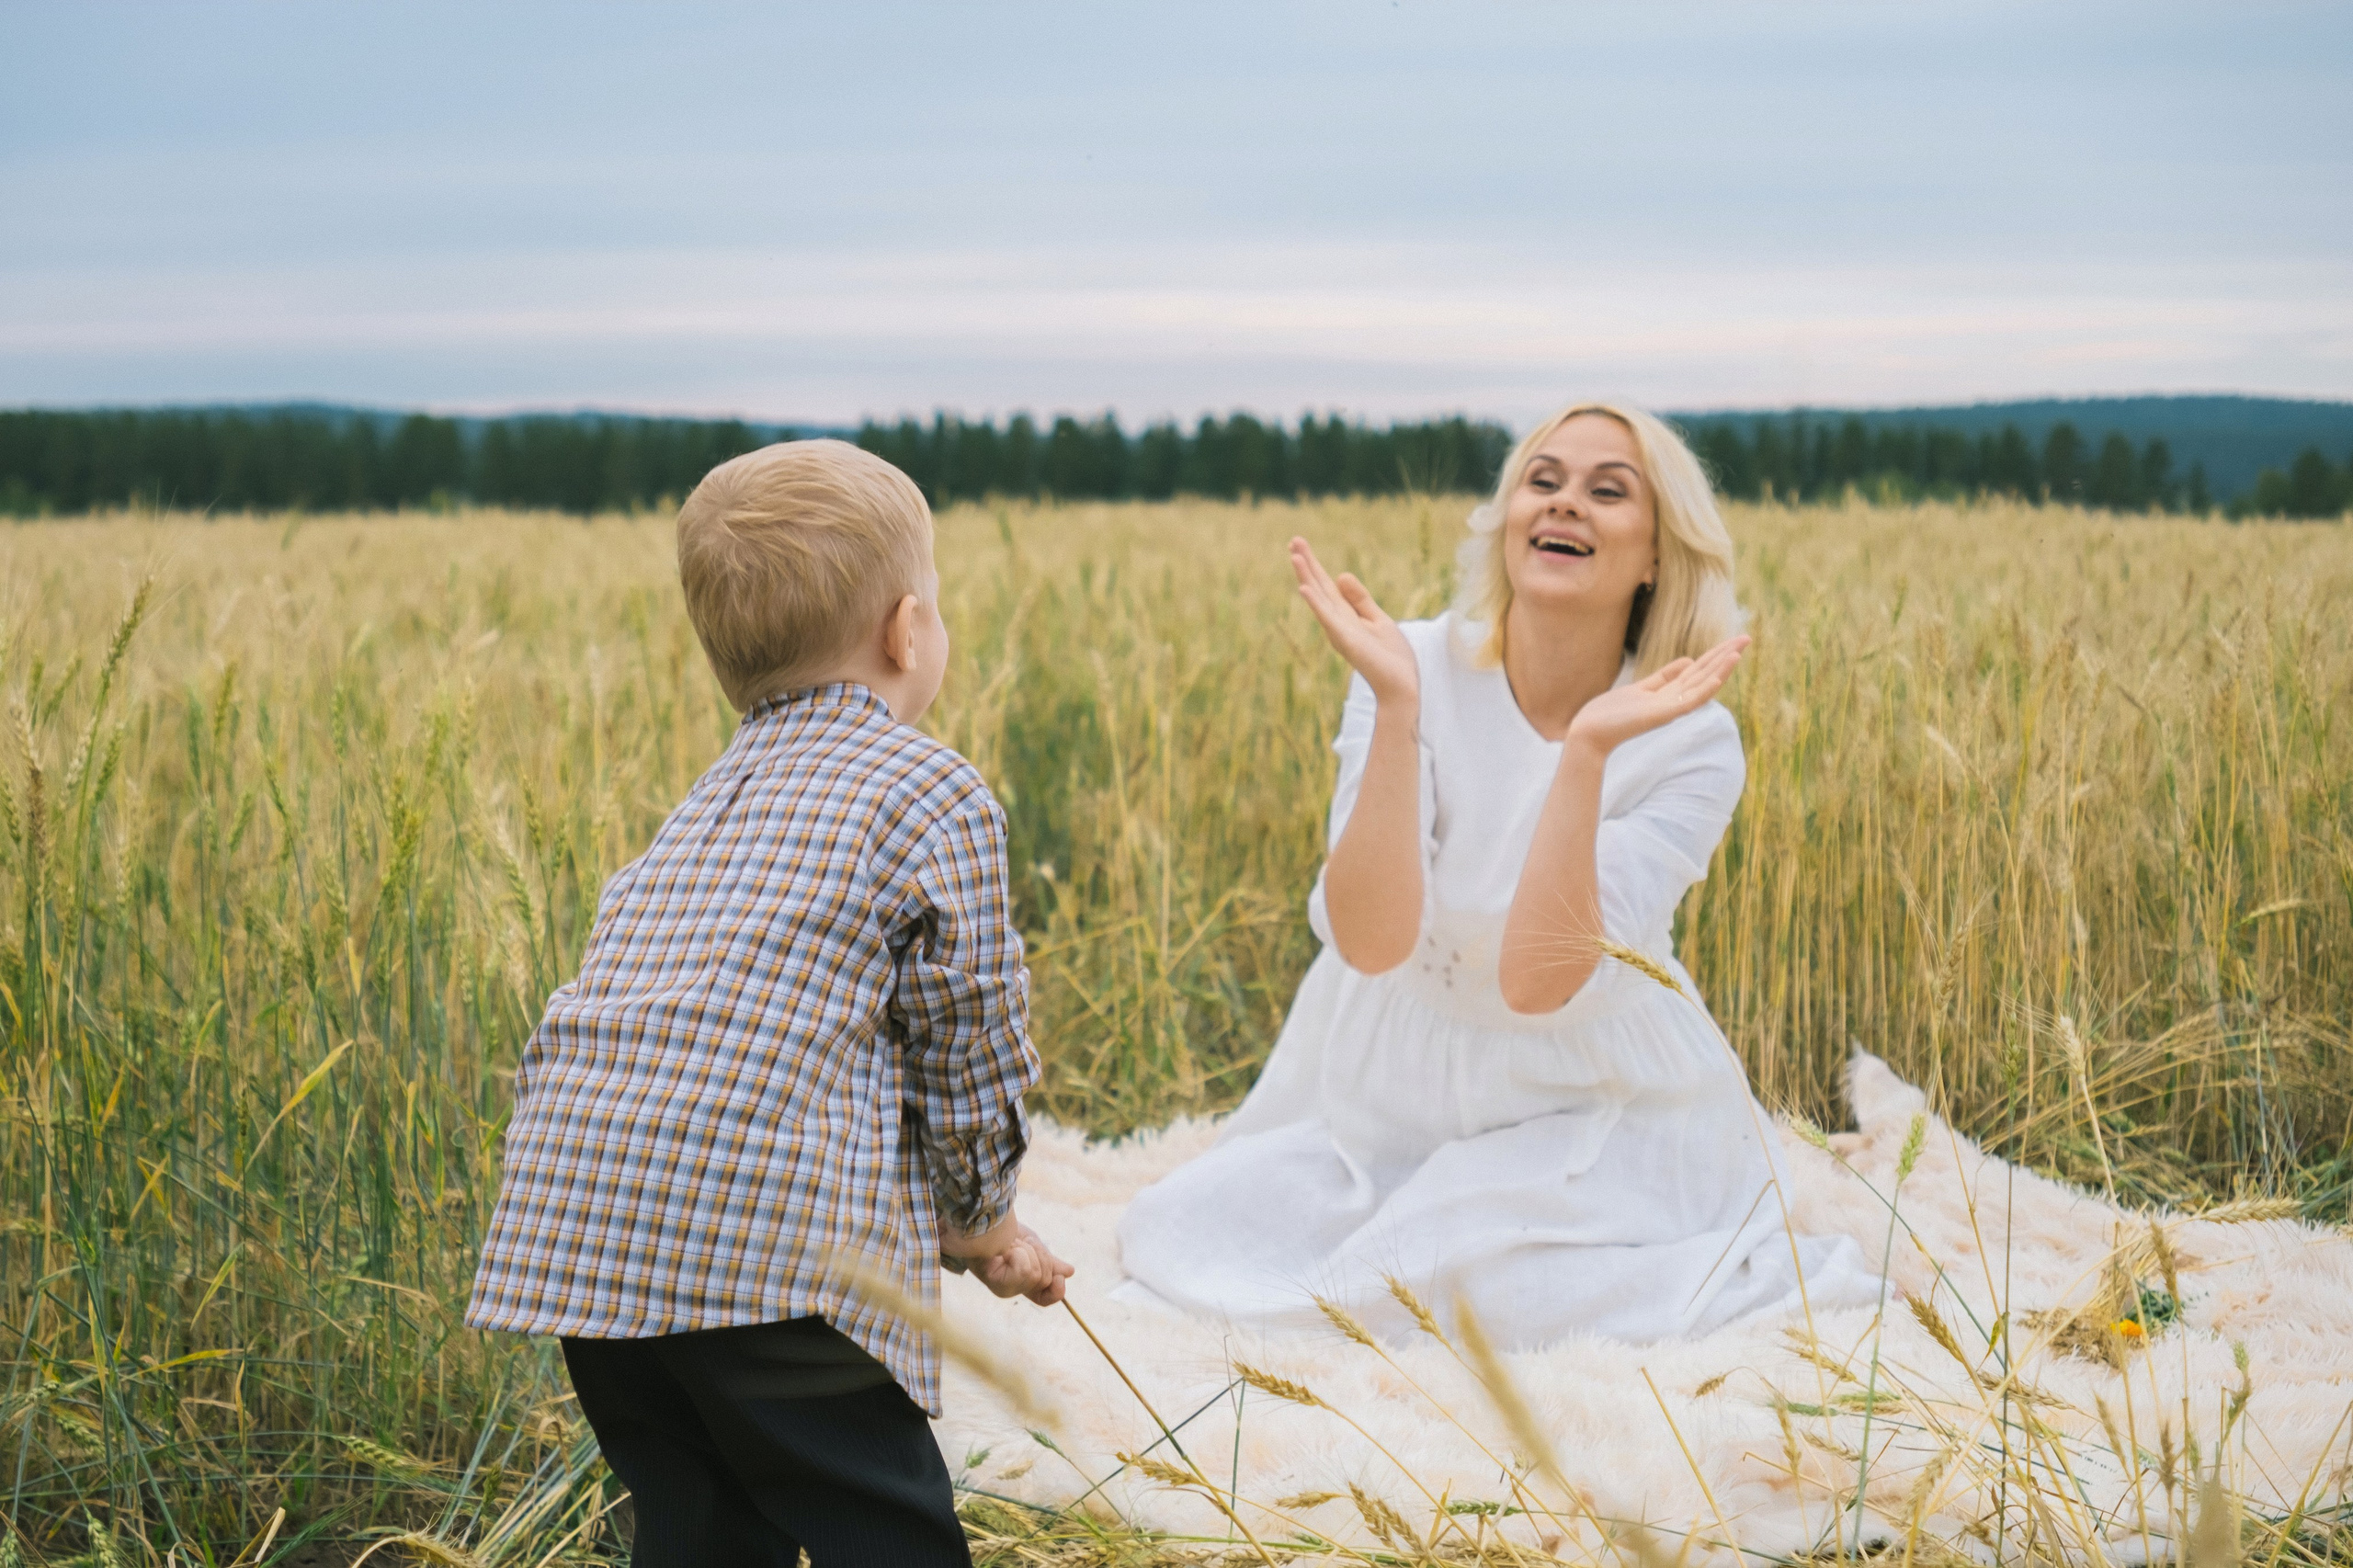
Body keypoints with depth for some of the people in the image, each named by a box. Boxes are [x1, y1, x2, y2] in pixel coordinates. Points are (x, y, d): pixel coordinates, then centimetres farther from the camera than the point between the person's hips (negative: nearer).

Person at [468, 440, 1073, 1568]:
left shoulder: (707, 803, 25)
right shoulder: (935, 798, 4)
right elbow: (967, 1049, 5)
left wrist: (952, 1223, 33)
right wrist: (979, 1217, 25)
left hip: (576, 1221, 7)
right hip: (766, 1236, -7)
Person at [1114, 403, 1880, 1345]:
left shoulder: (1689, 742, -14)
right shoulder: (1413, 668, -11)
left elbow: (1538, 980, -25)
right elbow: (1371, 943, -23)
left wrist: (1589, 751, -33)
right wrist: (1396, 707, -30)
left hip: (1592, 1122, -2)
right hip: (1401, 1092, 2)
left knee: (1485, 1288, -26)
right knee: (1173, 1235, -11)